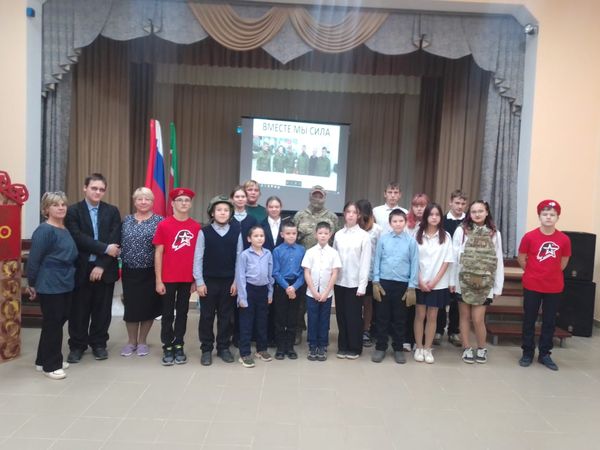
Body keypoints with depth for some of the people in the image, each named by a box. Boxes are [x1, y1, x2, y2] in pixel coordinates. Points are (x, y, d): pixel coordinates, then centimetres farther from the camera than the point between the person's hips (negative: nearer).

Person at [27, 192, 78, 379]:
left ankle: (44, 360, 29)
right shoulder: (44, 230, -16)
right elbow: (33, 259, -15)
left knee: (59, 321, 15)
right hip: (49, 285, -8)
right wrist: (32, 284, -9)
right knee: (52, 324, 1)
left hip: (65, 284, 8)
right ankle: (50, 365, 14)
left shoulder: (65, 230, 9)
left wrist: (69, 276, 12)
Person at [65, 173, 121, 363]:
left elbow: (115, 240, -4)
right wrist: (105, 248, -19)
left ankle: (99, 344, 25)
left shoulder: (112, 211, 4)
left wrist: (102, 265, -12)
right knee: (79, 310, 8)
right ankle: (77, 345, 23)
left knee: (102, 309, 9)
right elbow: (77, 238, -14)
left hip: (105, 268, 1)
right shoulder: (73, 211, 0)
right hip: (81, 268, -1)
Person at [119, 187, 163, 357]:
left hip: (150, 272, -2)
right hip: (130, 272, 3)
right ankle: (131, 341, 24)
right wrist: (121, 267, 6)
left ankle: (142, 341, 23)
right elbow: (121, 244, 10)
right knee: (130, 306, 7)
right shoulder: (126, 220, 7)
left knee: (148, 306, 6)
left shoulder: (159, 221, -4)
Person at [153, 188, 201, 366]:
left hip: (187, 279, 2)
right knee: (168, 314, 9)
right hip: (168, 279, -2)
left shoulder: (196, 227, 1)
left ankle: (179, 346, 24)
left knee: (182, 313, 12)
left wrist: (197, 279, 4)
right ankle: (167, 348, 21)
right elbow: (158, 254, -4)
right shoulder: (163, 225, -5)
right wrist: (158, 280, -7)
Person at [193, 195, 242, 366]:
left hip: (229, 282, 1)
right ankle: (206, 349, 20)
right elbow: (198, 258, -3)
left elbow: (239, 258, 2)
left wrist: (236, 281, -1)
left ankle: (223, 347, 23)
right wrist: (199, 282, -6)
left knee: (226, 316, 9)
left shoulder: (236, 233, 0)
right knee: (207, 316, 7)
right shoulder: (204, 232, -4)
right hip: (208, 281, -1)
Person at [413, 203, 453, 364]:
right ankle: (419, 348, 16)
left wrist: (434, 281, -9)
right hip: (420, 283, 0)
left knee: (432, 316, 7)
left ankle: (428, 349, 17)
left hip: (438, 284, 0)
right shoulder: (418, 235, -1)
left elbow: (447, 261, -2)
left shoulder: (446, 236, 0)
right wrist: (420, 281, -10)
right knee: (420, 315, 6)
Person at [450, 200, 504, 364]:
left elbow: (498, 261, 3)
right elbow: (454, 257, -2)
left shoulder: (495, 234, 3)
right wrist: (452, 280, -3)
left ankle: (482, 348, 23)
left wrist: (498, 286, 1)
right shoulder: (461, 230, -3)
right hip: (463, 281, 0)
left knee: (478, 318, 0)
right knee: (465, 316, 9)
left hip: (484, 283, 0)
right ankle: (467, 348, 24)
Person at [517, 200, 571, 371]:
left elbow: (563, 261, 10)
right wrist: (533, 273, 7)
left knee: (549, 321, 10)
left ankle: (545, 354, 24)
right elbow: (521, 258, 2)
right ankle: (527, 353, 20)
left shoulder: (564, 239, -5)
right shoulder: (529, 237, -10)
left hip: (554, 287, 2)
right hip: (532, 286, -1)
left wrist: (551, 273, 10)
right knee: (529, 320, 7)